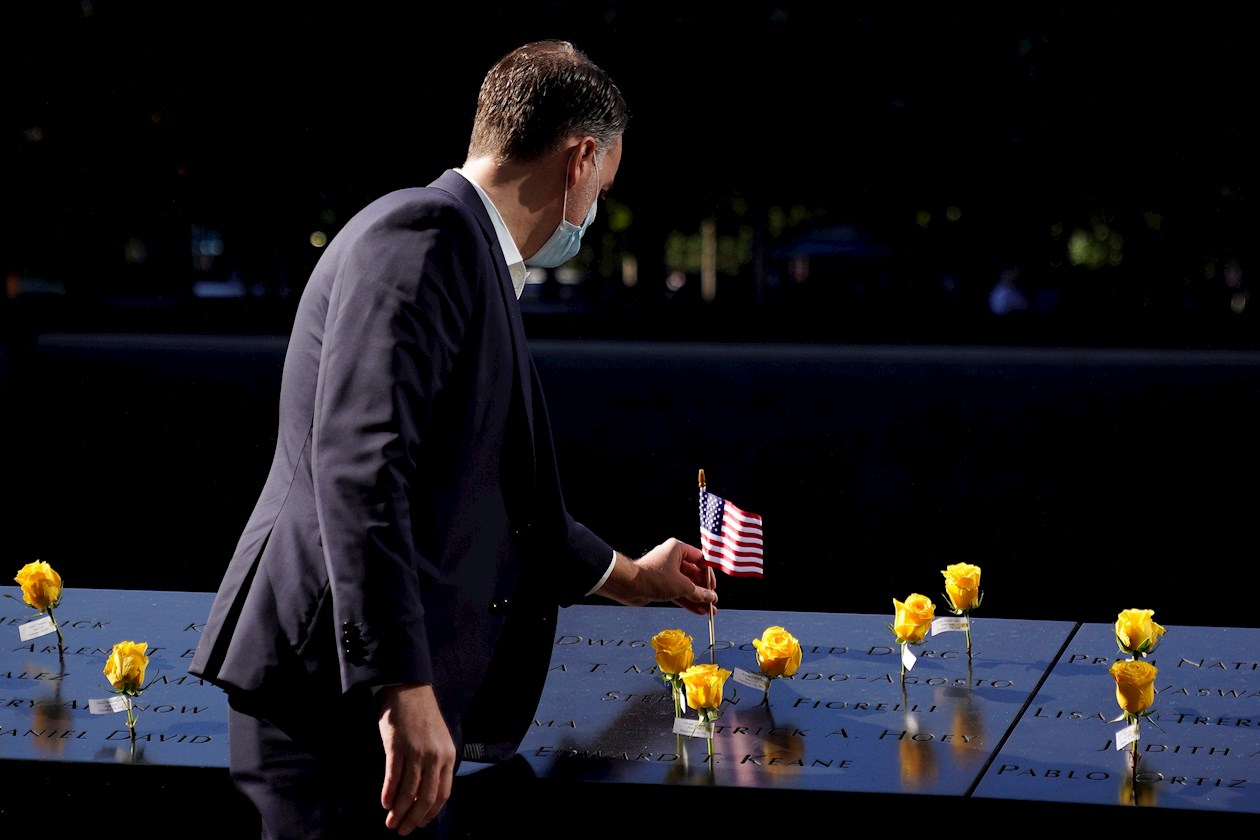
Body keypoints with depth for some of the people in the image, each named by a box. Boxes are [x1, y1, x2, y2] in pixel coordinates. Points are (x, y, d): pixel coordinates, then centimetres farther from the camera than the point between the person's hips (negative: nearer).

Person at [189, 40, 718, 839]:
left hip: (406, 694, 10)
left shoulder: (470, 256, 21)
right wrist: (404, 690, -28)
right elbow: (359, 460, -23)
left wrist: (626, 576, 45)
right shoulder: (424, 233, -11)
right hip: (341, 692, -10)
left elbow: (490, 489, 33)